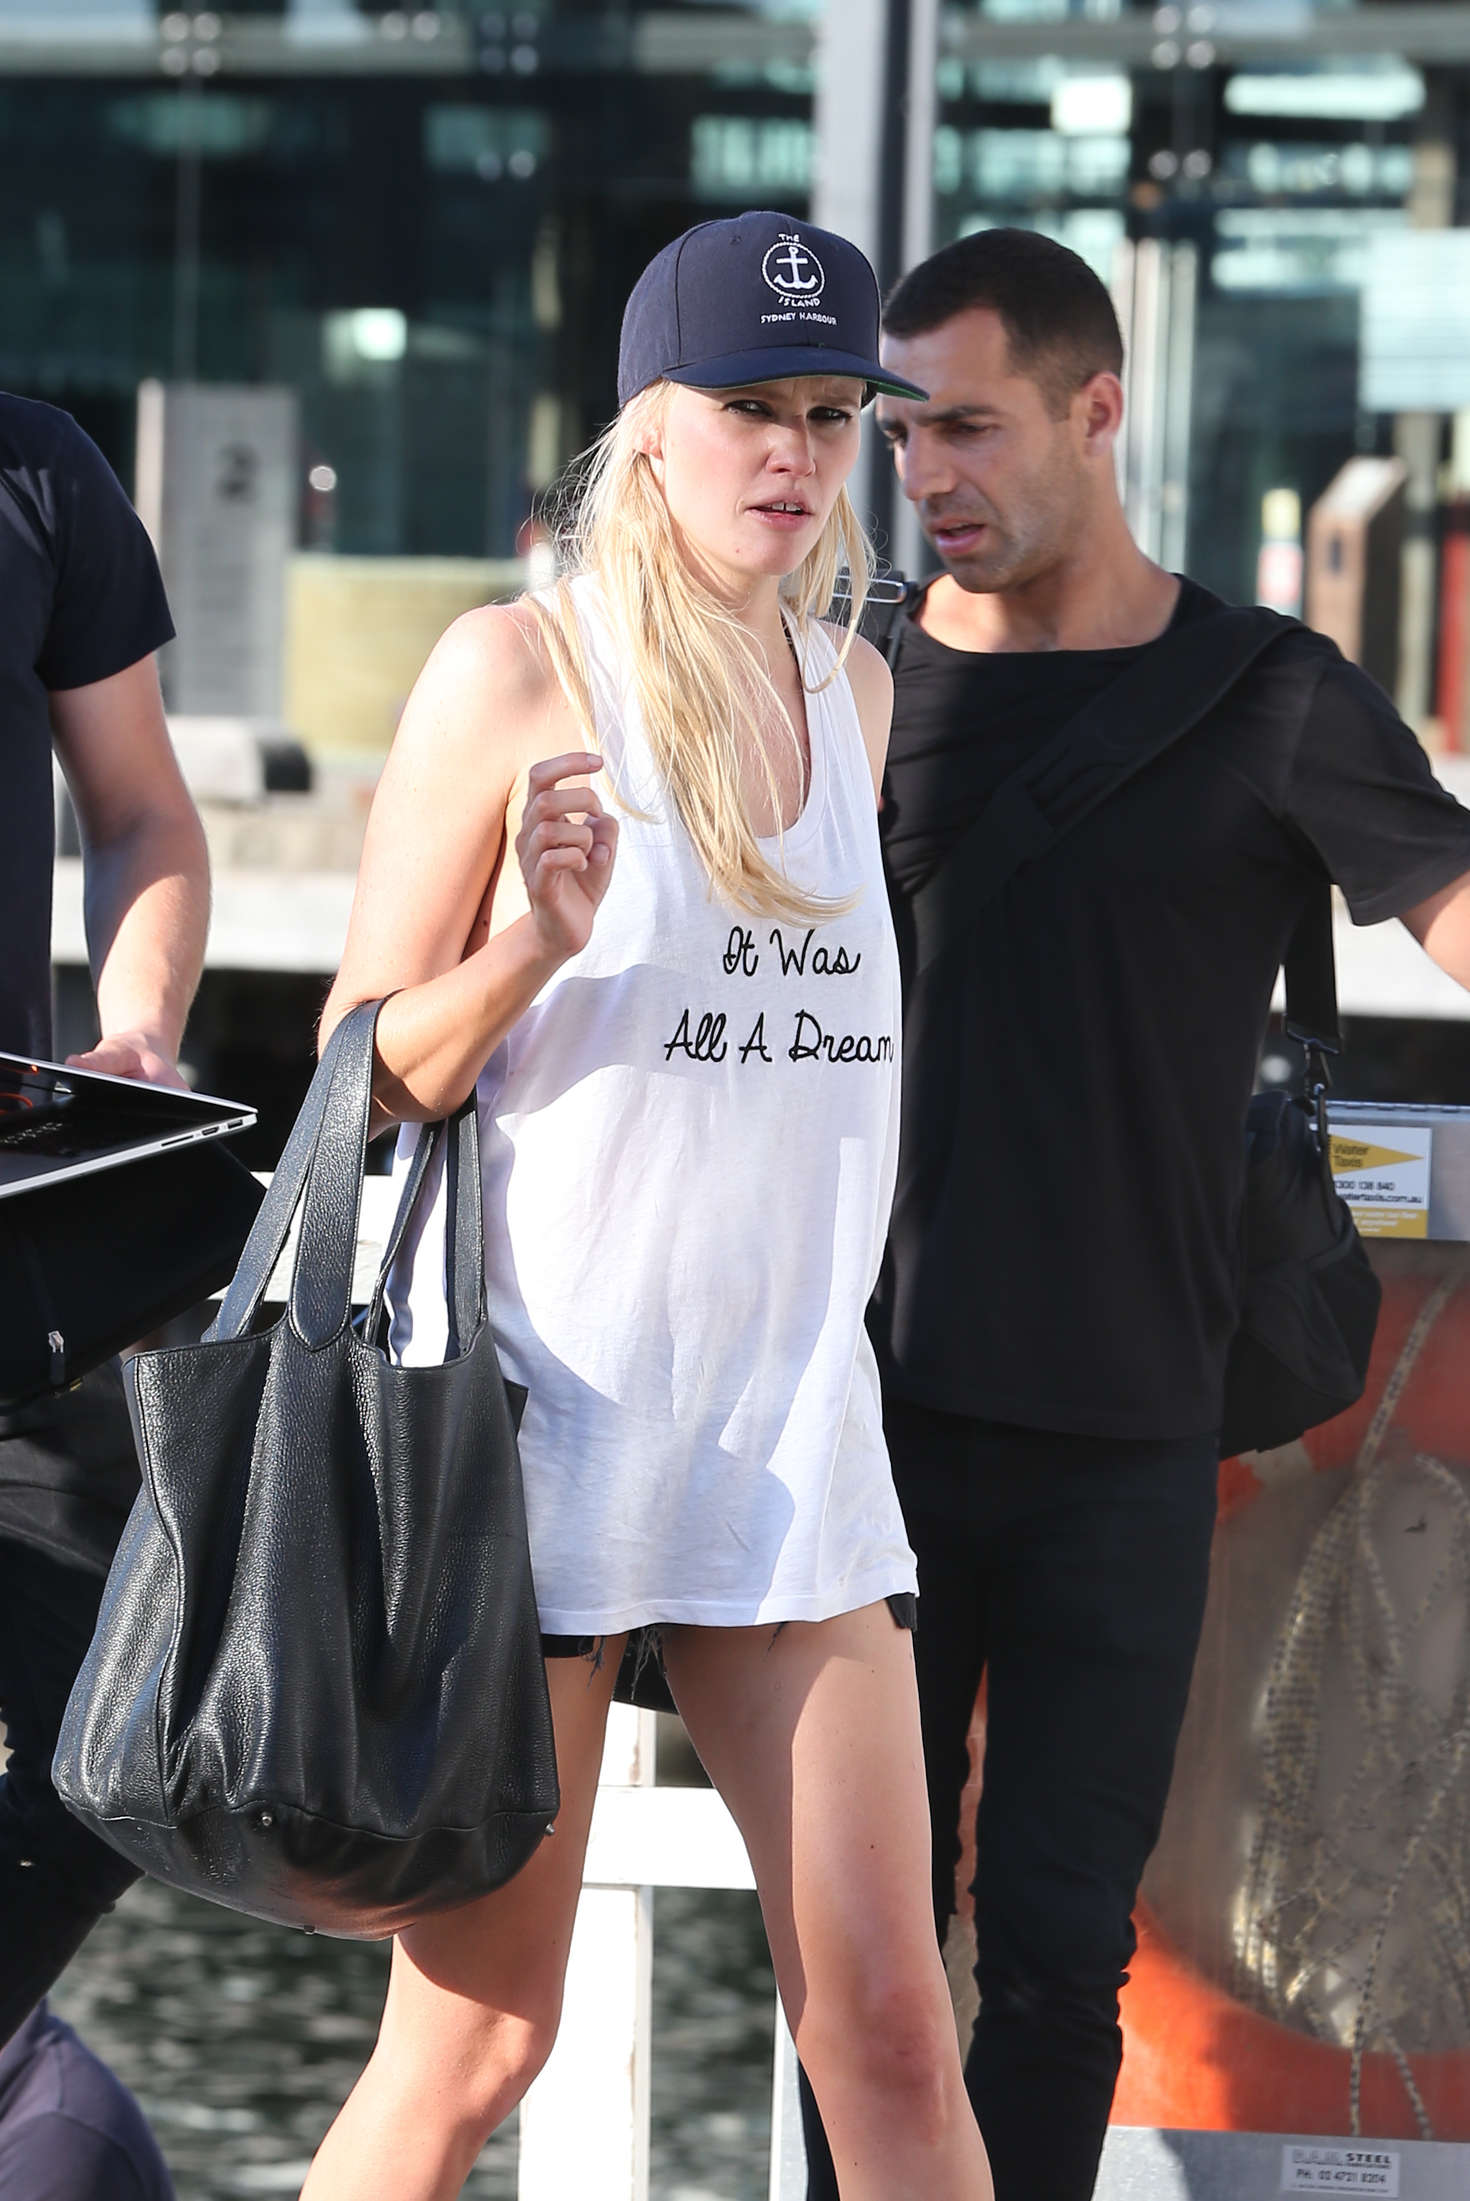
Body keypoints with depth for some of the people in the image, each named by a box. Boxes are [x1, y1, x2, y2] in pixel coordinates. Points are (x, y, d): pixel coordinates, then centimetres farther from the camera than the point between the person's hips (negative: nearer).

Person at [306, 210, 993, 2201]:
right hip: (537, 1409, -5)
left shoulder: (853, 688, 12)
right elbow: (363, 1076, -6)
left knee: (892, 2029, 0)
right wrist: (530, 941, -23)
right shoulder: (521, 667, -6)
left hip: (792, 1423, 5)